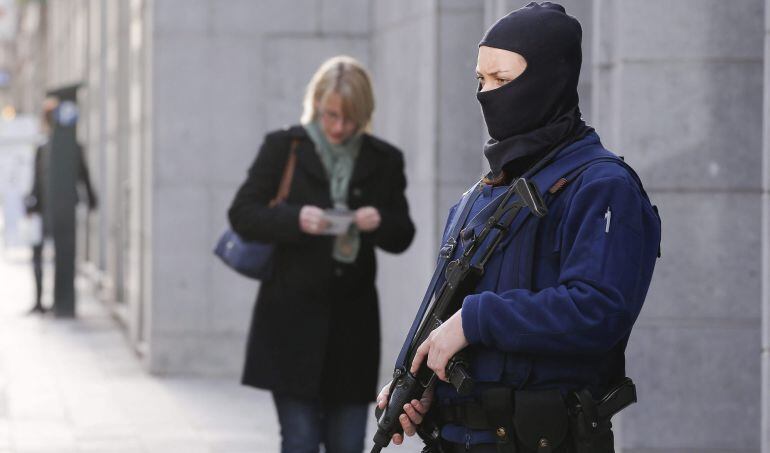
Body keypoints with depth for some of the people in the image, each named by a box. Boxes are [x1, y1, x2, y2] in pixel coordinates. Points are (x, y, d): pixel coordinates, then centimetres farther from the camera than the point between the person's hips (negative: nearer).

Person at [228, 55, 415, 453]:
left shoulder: (384, 161, 8)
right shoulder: (283, 148, 1)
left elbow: (402, 237, 11)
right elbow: (242, 214, -3)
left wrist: (380, 223, -13)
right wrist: (295, 219, -21)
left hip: (353, 325, 3)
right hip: (293, 320, -3)